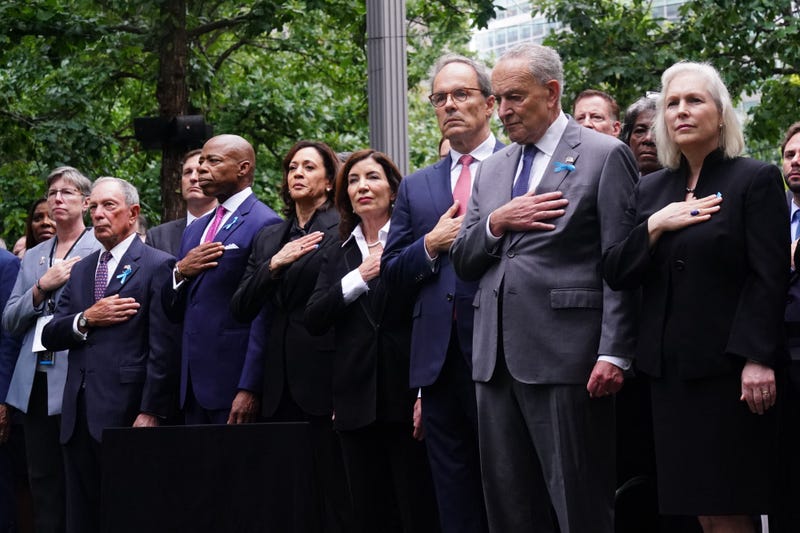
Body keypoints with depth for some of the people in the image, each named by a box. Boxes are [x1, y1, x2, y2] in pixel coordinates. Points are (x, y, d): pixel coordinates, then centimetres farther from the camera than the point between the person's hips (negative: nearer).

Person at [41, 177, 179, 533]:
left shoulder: (157, 266, -3)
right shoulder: (81, 270, 19)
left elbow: (163, 349, -10)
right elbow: (50, 336, 13)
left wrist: (150, 413, -16)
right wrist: (86, 319, -7)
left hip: (125, 413, -7)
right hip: (78, 416, 7)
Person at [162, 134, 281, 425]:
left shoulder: (265, 224, -8)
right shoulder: (195, 230, 19)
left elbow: (265, 317, -14)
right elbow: (174, 311, 21)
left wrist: (250, 389, -19)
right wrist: (180, 272, 0)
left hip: (233, 380, -8)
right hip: (193, 385, 8)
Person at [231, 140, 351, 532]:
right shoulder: (268, 238, 18)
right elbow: (241, 308, 9)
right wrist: (274, 264, -8)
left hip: (324, 379, -5)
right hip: (280, 385, 5)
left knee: (331, 499, -5)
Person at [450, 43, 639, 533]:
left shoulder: (605, 156, -1)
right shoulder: (493, 169, 19)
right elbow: (463, 262, 17)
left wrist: (613, 354, -15)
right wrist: (496, 223, -4)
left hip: (566, 358, -7)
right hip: (497, 359, 7)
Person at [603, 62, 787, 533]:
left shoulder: (757, 180, -2)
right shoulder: (650, 191, 15)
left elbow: (769, 278, -9)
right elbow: (616, 273, 9)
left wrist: (758, 359, -17)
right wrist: (654, 227, -7)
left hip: (728, 368, -5)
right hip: (670, 369, 5)